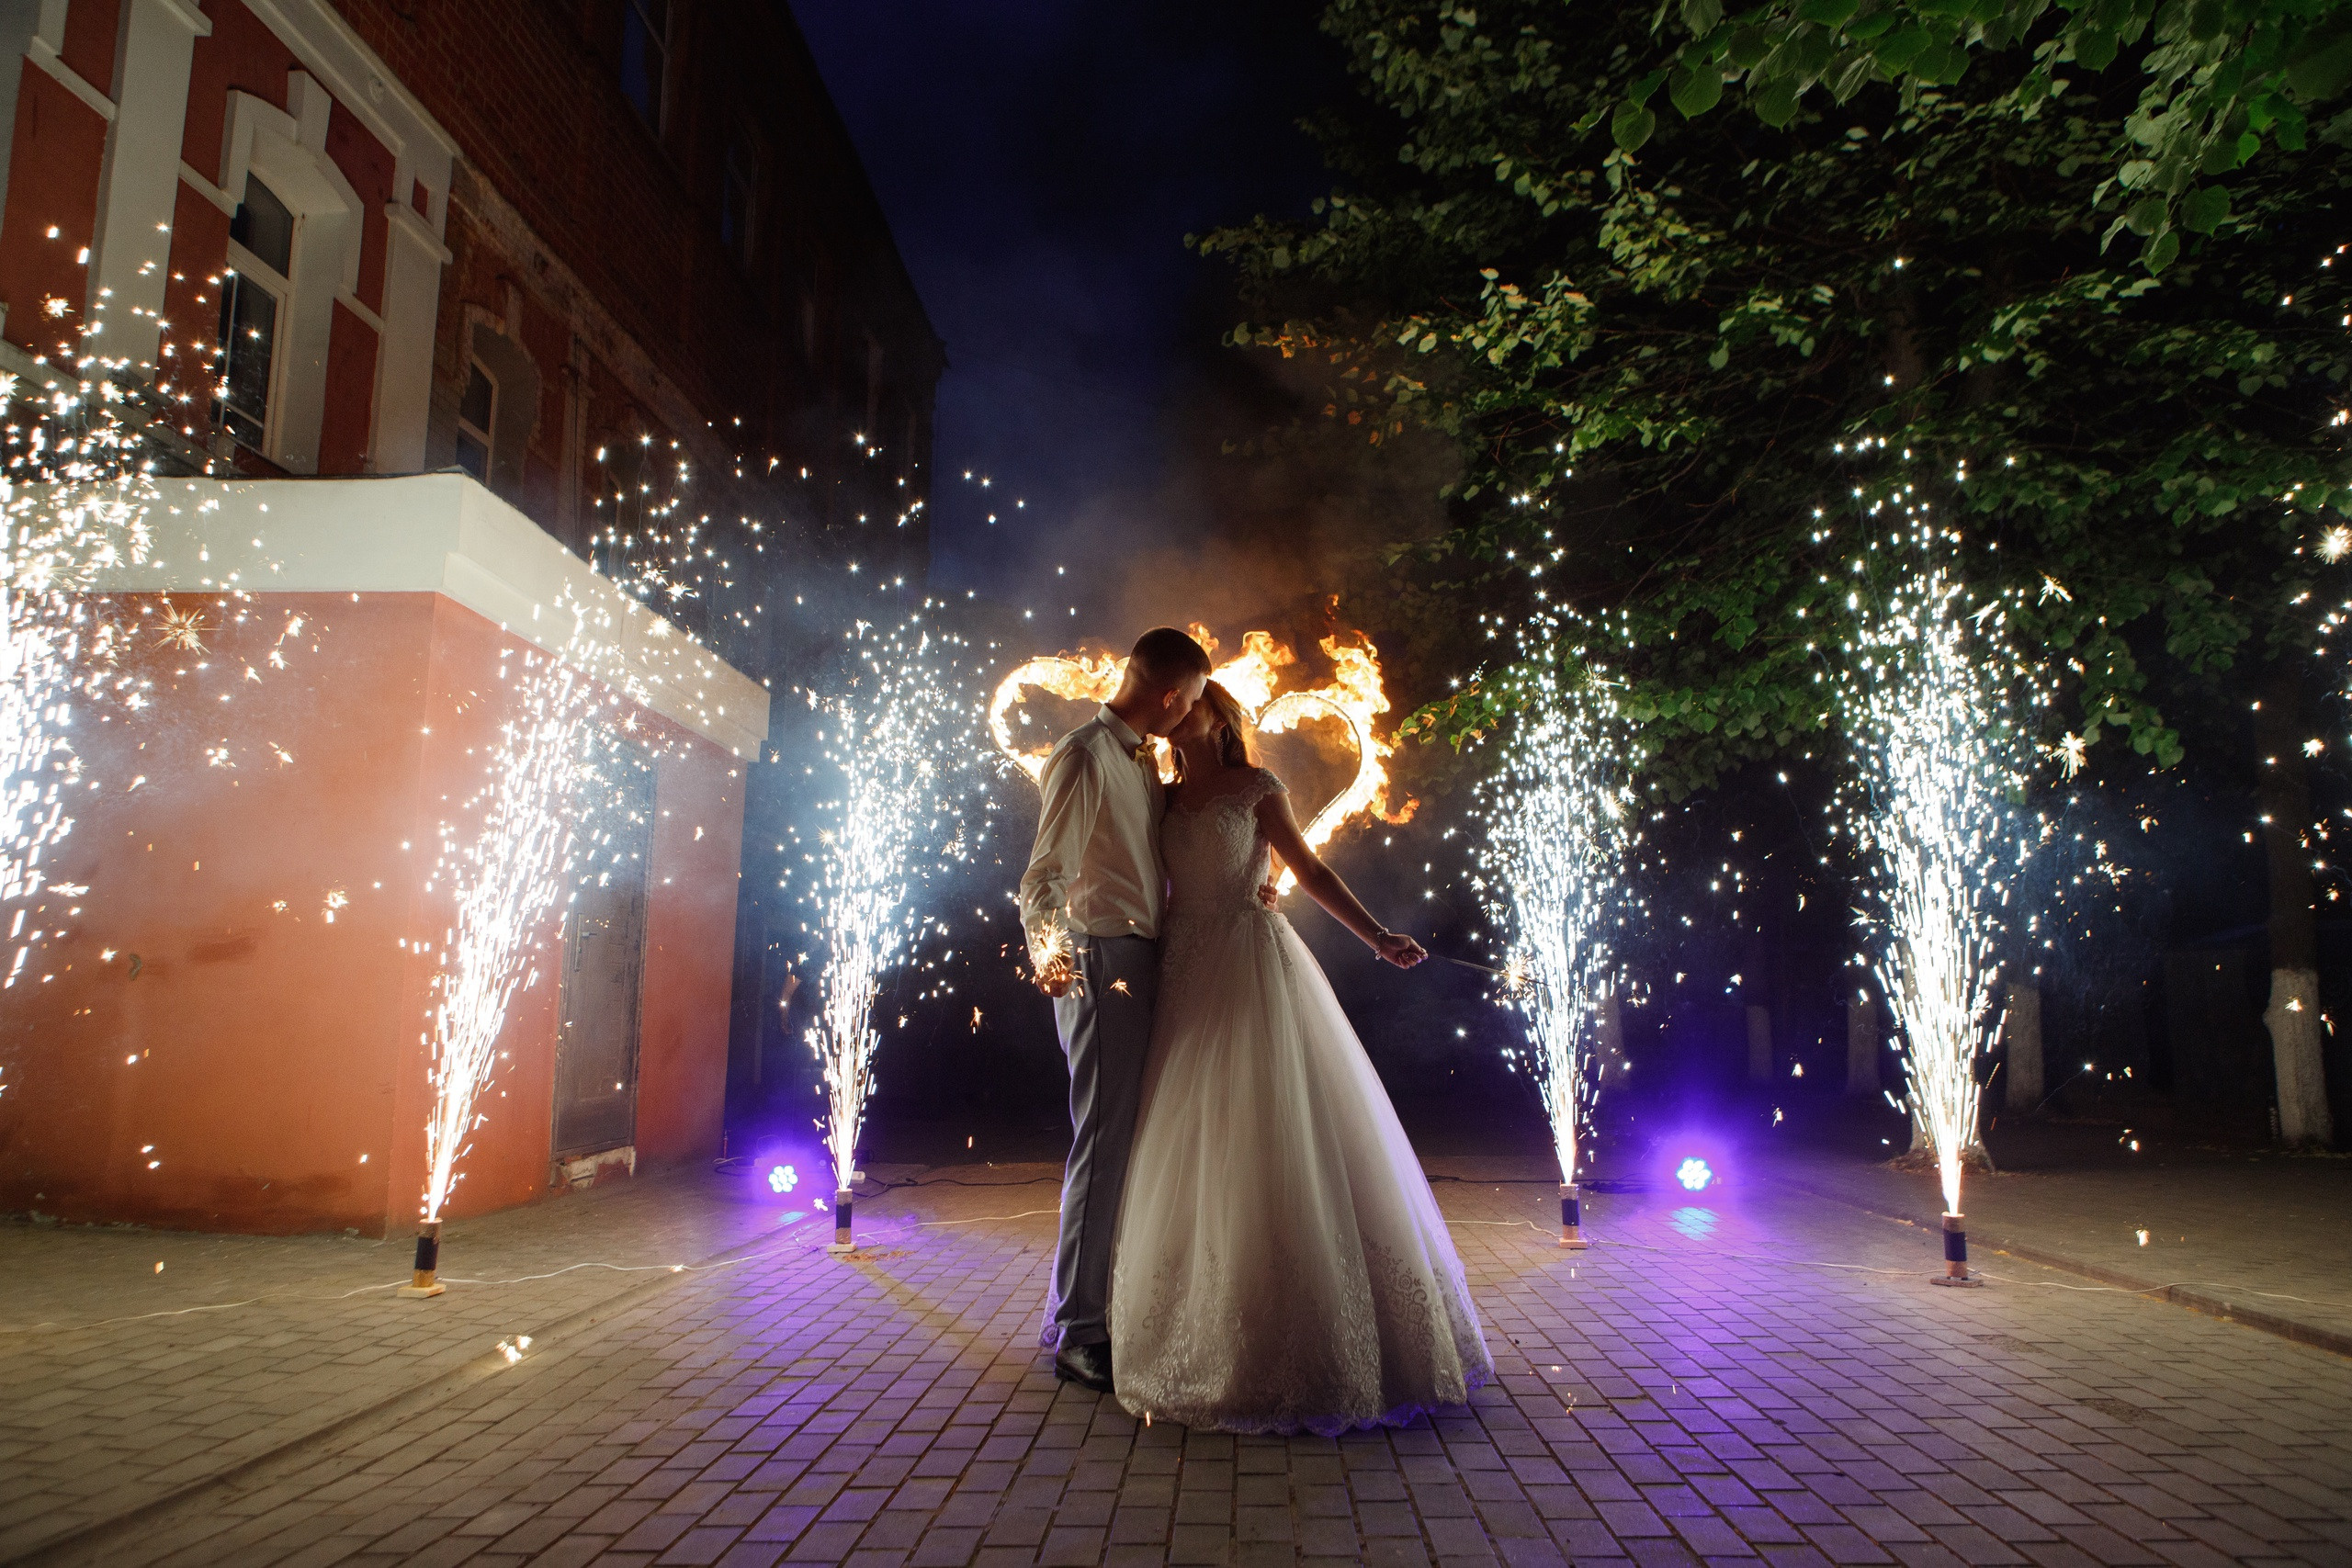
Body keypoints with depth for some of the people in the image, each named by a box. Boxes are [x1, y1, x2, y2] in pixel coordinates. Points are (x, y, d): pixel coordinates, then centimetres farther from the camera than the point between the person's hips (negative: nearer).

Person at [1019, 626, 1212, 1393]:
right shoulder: (1084, 756, -12)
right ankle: (1077, 1331, 5)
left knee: (1132, 1140, 15)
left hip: (1146, 962, 10)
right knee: (1103, 1143, -6)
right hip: (1102, 962, -10)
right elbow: (1042, 877, -18)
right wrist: (1047, 955, -35)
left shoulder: (1143, 760, 17)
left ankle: (1107, 1308, 28)